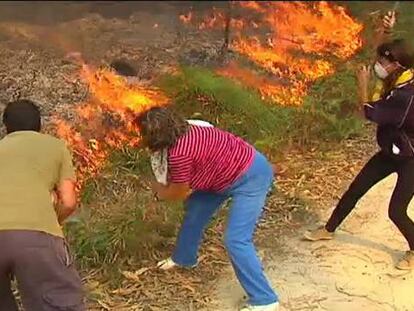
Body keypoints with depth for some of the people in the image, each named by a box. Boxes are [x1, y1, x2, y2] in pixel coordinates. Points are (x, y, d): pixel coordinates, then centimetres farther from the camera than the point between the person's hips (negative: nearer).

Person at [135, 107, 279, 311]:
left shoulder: (179, 152, -29)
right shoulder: (183, 134, -2)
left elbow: (179, 193, -11)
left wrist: (159, 191, 6)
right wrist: (166, 185, 3)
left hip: (250, 178, -10)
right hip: (228, 174, 10)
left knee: (235, 240, -14)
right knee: (195, 210, 19)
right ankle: (184, 258, 42)